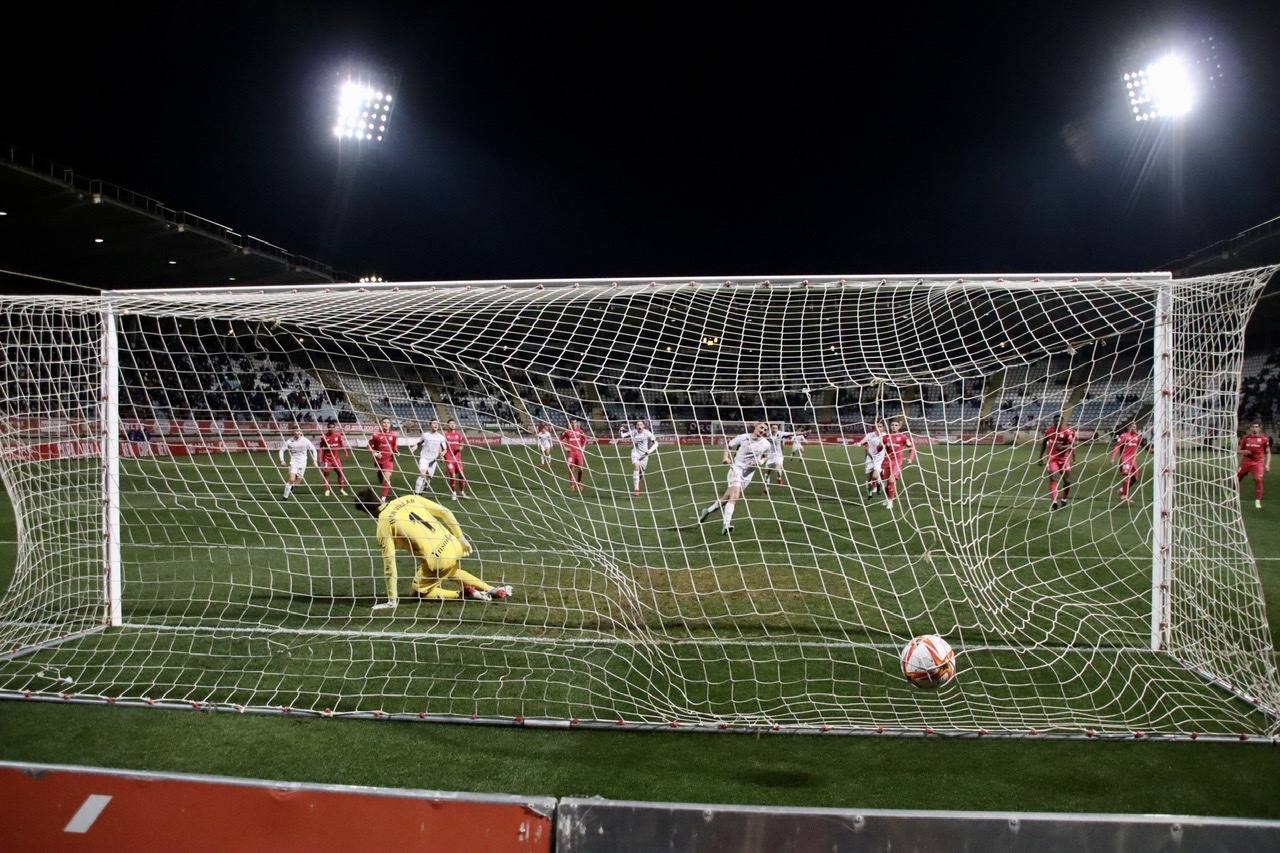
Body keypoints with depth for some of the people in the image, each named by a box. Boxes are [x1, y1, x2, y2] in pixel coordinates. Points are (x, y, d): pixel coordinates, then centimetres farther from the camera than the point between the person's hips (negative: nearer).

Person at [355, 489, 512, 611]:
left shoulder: (384, 526, -5)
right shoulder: (409, 499, 10)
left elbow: (389, 565, -6)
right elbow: (445, 512, 9)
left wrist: (392, 601, 1)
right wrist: (462, 539, 18)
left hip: (436, 561, -7)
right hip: (454, 546, 7)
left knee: (418, 592, 19)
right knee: (451, 572, 38)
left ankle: (464, 594, 1)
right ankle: (493, 590, 27)